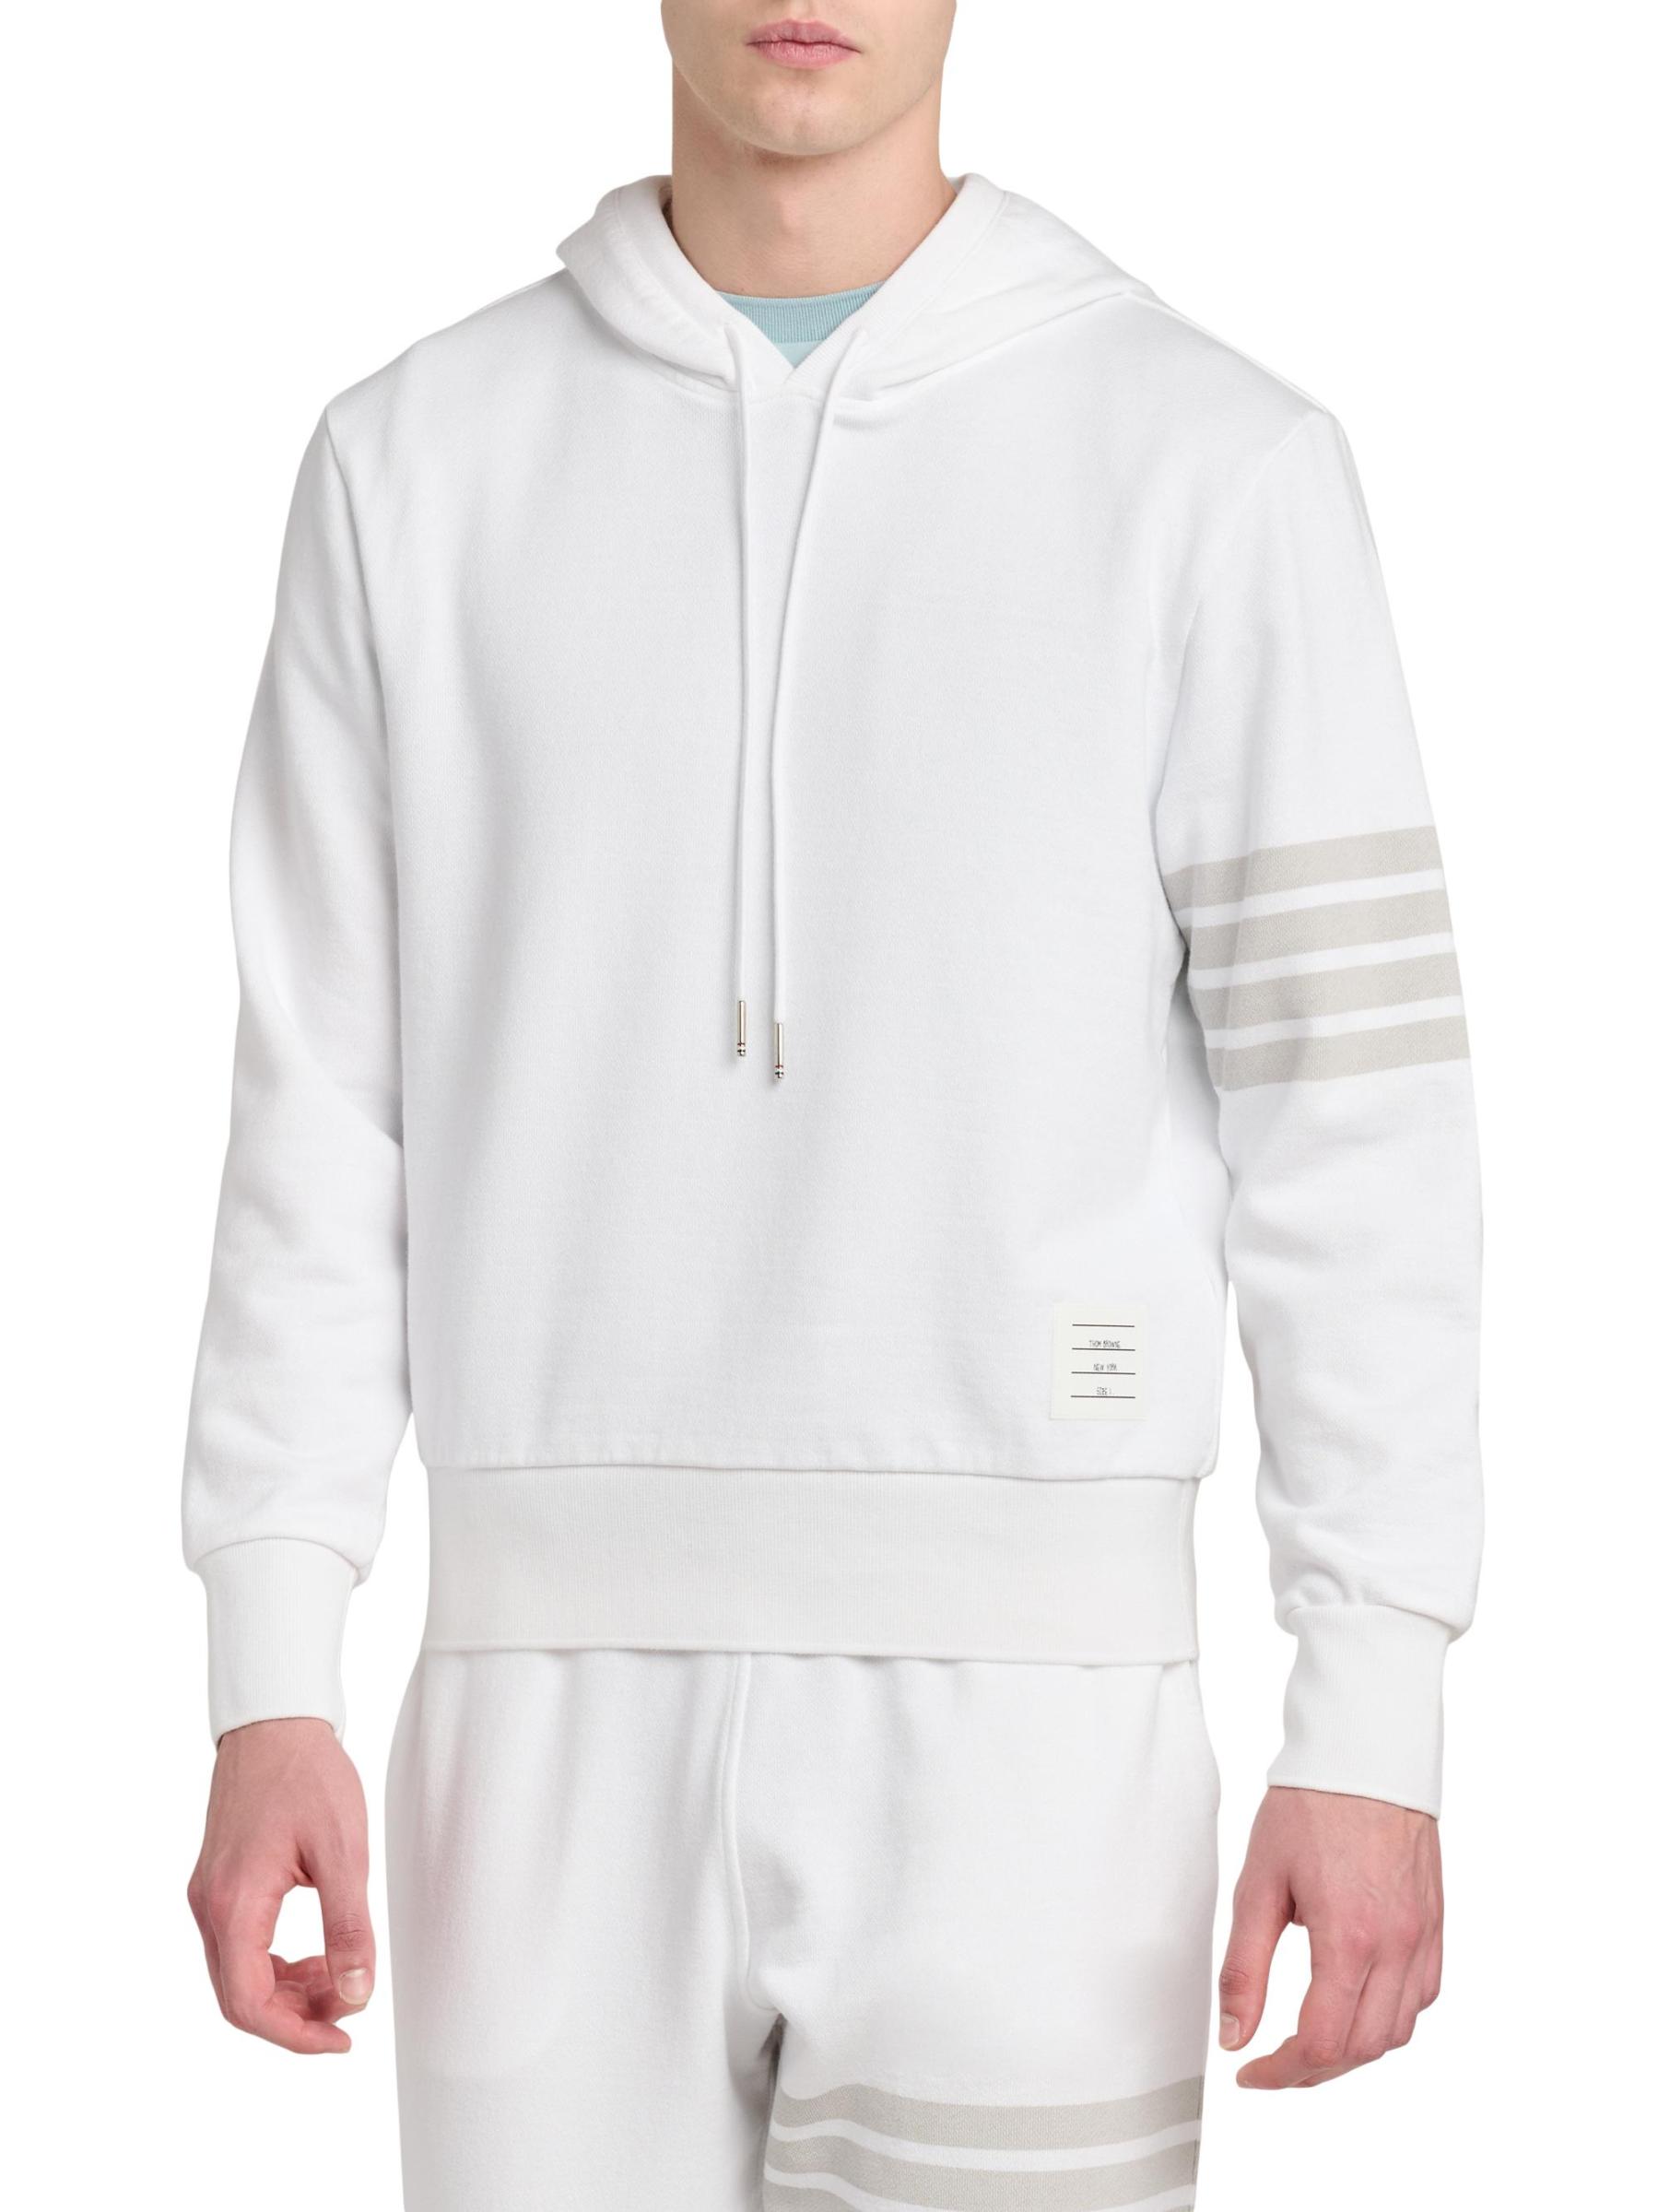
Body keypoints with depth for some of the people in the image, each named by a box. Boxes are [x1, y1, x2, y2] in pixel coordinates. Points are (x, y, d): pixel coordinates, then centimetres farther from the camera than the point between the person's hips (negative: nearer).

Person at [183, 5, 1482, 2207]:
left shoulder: (1213, 459, -1)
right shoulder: (422, 460, 7)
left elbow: (1352, 1106, -3)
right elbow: (324, 1111, 6)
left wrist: (1374, 1730, -7)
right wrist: (268, 1691, 0)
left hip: (1022, 1703, -2)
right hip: (562, 1692, 2)